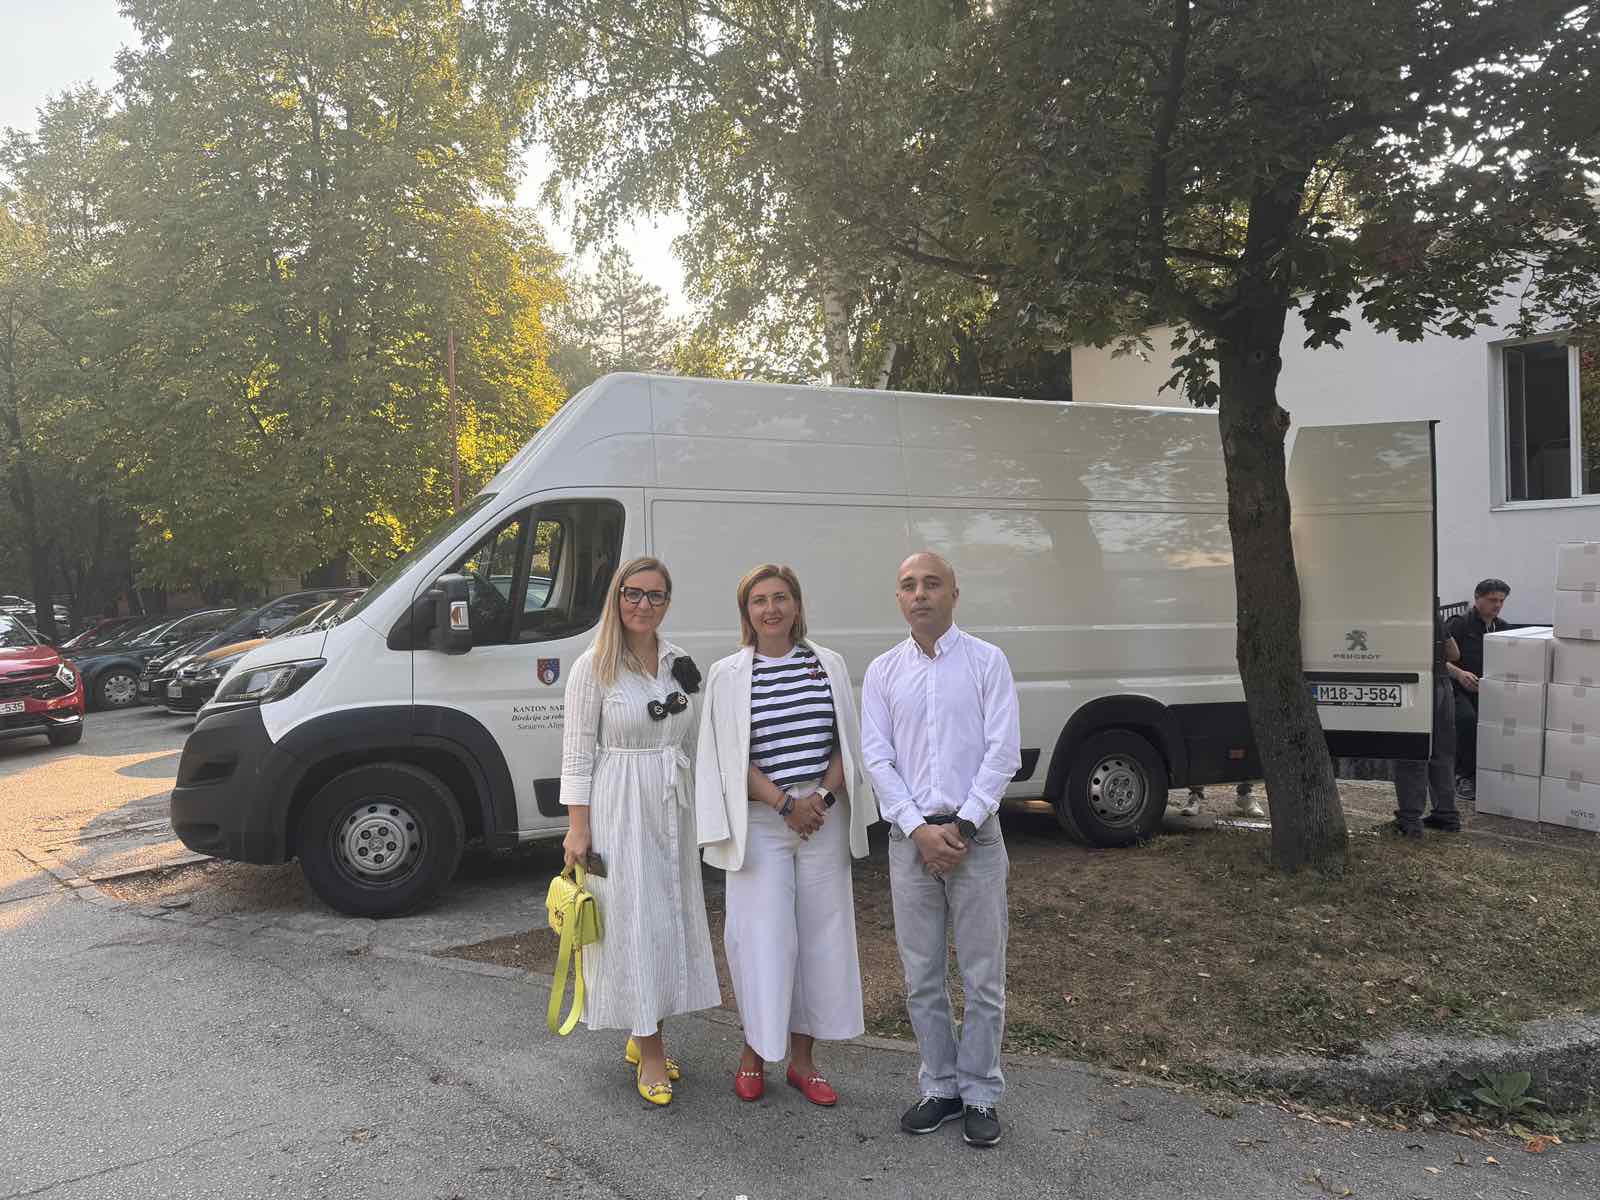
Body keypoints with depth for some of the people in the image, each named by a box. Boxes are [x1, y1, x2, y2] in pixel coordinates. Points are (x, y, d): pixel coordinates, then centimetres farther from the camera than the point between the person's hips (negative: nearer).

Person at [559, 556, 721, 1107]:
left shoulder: (680, 663, 7)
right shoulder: (593, 666, -7)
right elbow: (578, 751, -7)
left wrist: (698, 811, 11)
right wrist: (578, 827, -11)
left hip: (672, 806, 6)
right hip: (618, 808, -5)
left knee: (670, 916, 11)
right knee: (633, 921, -1)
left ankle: (642, 1037, 26)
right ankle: (651, 1055, 9)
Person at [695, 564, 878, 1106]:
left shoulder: (829, 665, 5)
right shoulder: (728, 674, -2)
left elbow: (848, 742, 6)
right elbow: (730, 757, -5)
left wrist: (822, 796, -9)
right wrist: (785, 804, -13)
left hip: (824, 817, 3)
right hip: (760, 822, -3)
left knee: (821, 934, 7)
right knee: (762, 936, 0)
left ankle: (802, 1058, 22)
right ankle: (754, 1053, 21)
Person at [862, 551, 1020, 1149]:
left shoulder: (987, 661, 0)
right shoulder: (883, 671, 7)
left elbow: (1003, 752, -5)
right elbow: (876, 757, 1)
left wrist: (962, 826, -12)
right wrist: (919, 828, -10)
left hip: (974, 834, -2)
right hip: (909, 837, 2)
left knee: (982, 975, 4)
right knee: (921, 976, 9)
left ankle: (980, 1094, 18)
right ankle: (939, 1087, 24)